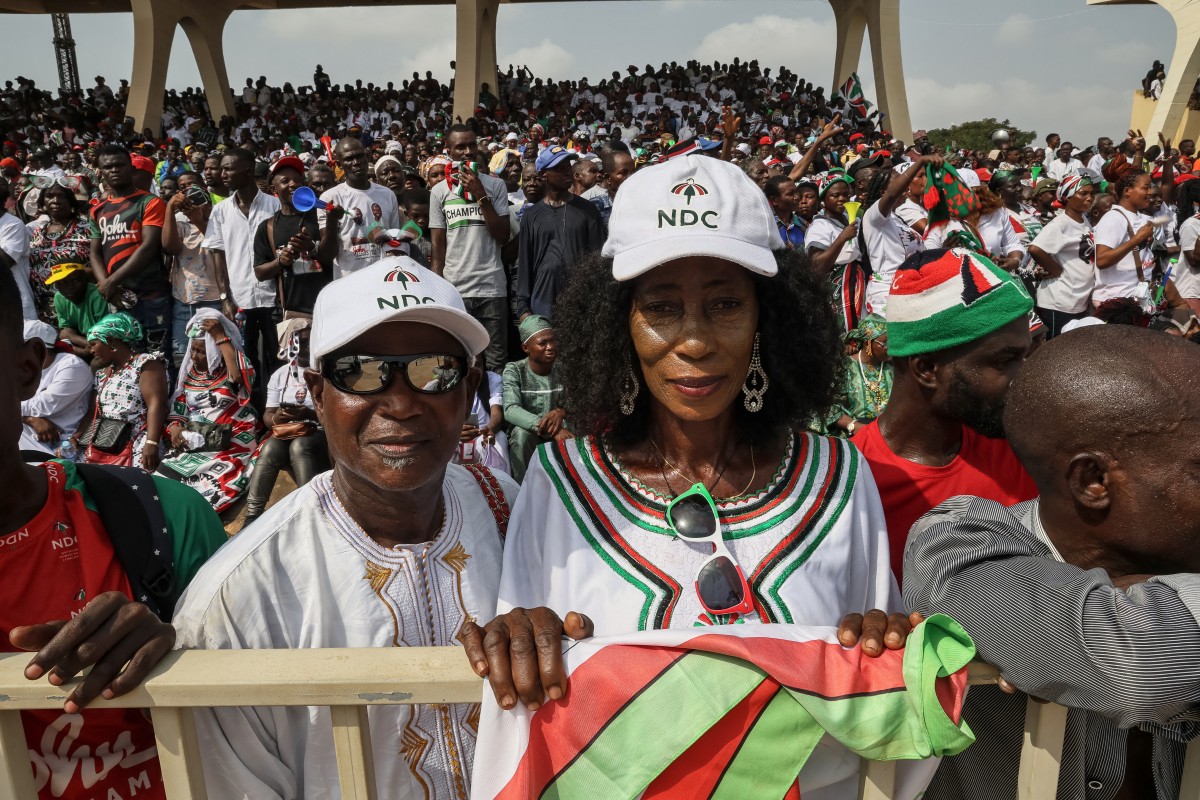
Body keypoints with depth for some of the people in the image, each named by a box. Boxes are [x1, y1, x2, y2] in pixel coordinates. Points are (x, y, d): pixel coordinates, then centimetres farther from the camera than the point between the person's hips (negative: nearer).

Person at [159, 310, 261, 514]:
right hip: (192, 442, 5)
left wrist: (221, 337, -19)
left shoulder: (230, 369, 0)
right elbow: (177, 410, 14)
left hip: (229, 443, -5)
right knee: (164, 476, -16)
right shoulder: (188, 373, 14)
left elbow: (241, 377, -26)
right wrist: (174, 428, -10)